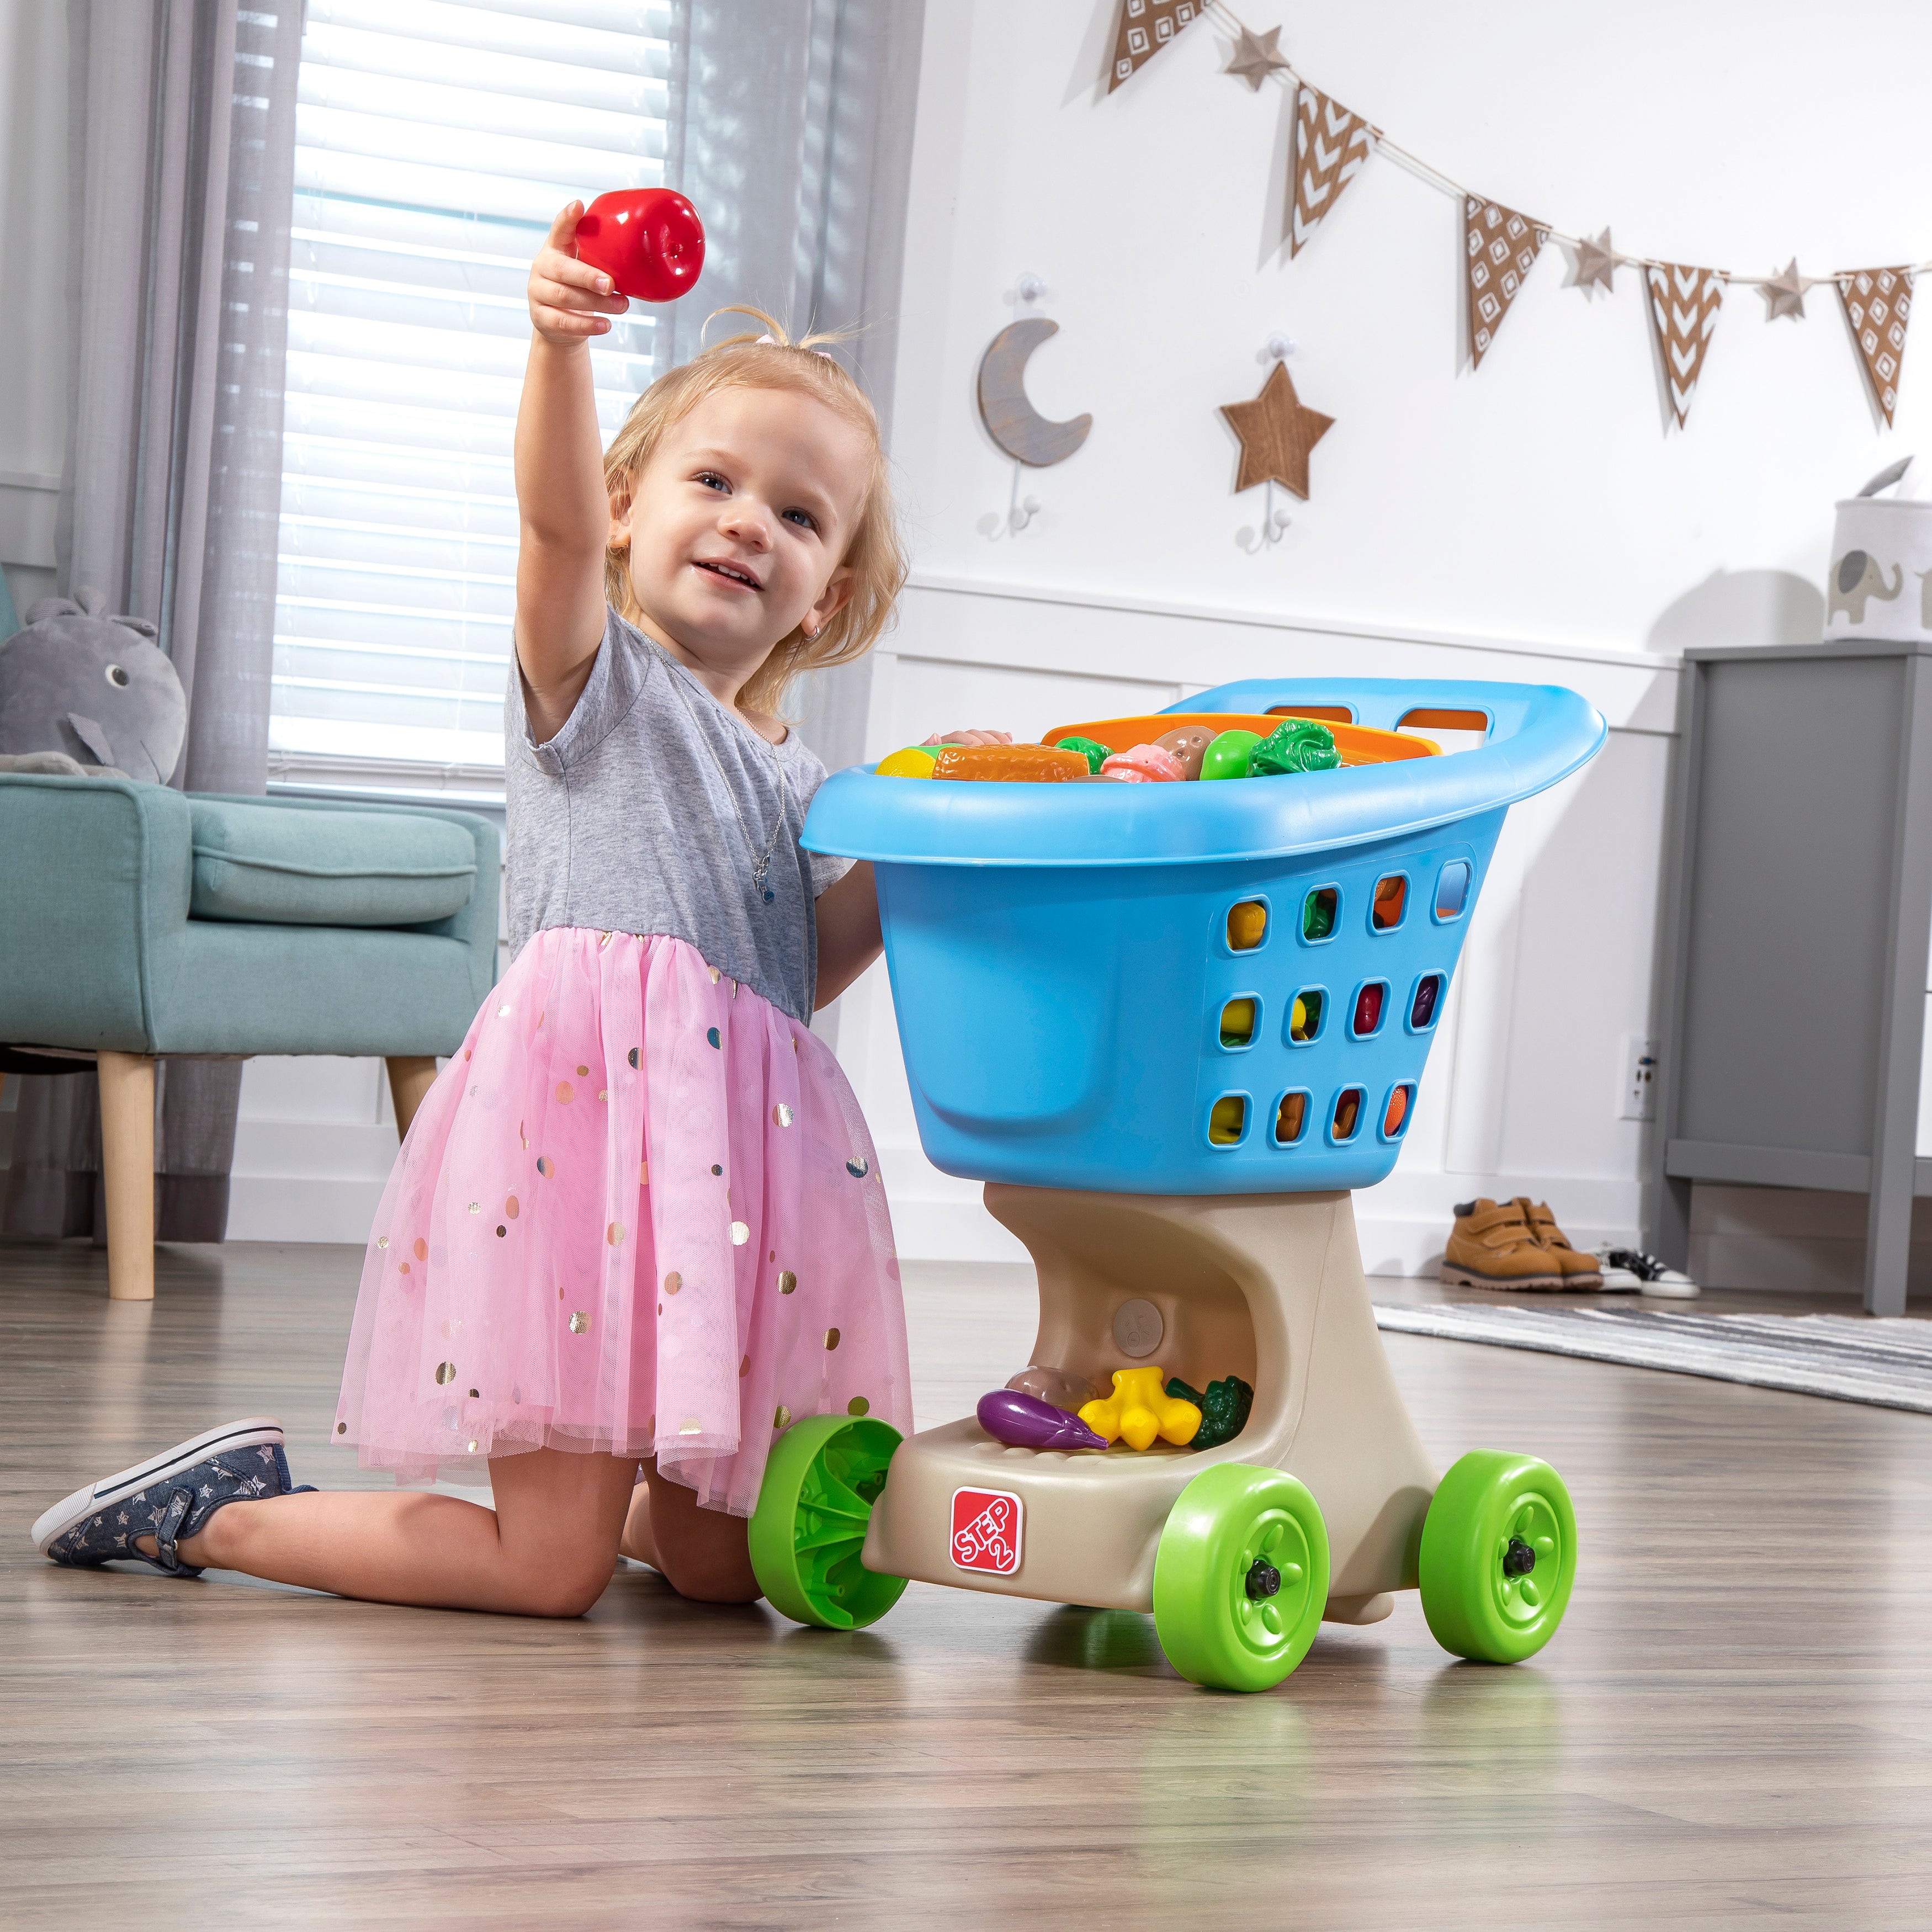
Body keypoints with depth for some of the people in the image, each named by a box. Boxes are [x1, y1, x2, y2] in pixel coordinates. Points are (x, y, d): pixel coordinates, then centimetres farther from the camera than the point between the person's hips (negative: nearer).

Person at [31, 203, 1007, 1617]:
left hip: (739, 1139, 7)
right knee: (552, 1577, -7)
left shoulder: (797, 781, 23)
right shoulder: (591, 676, 3)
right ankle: (225, 1511, 10)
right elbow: (557, 519, -17)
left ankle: (582, 1483, 41)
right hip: (590, 1108, -7)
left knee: (721, 1565, 11)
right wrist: (559, 345, -35)